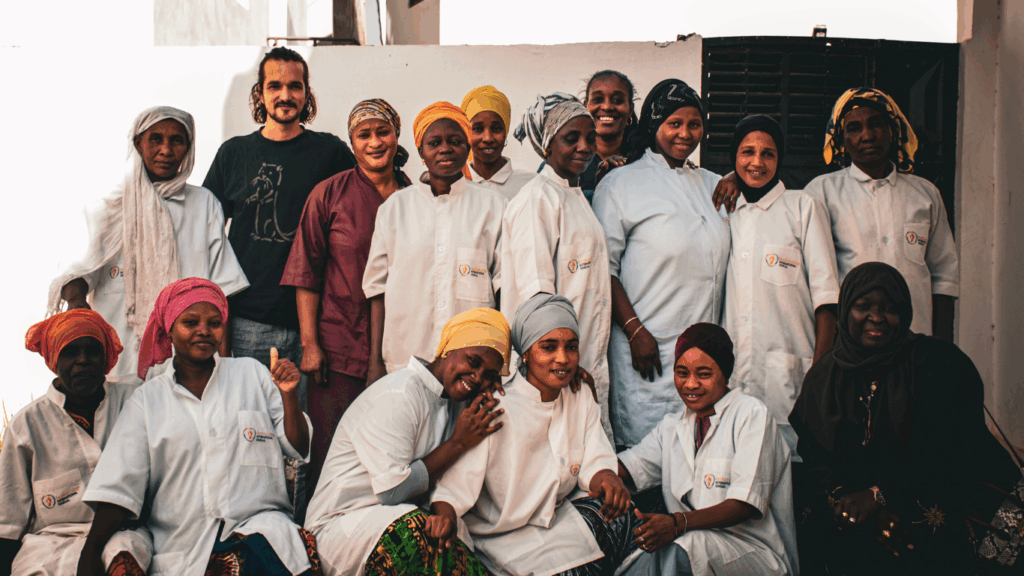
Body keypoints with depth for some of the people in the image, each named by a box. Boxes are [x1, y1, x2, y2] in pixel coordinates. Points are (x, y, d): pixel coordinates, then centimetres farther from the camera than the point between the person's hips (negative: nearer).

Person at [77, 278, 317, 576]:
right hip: (179, 545, 3)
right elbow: (119, 486, 6)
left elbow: (297, 449, 12)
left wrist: (288, 395, -6)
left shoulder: (251, 373, 14)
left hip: (259, 526, -2)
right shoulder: (146, 400, 13)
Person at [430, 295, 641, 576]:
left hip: (561, 516, 6)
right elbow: (457, 480, -20)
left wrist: (608, 479, -24)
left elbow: (595, 461, 1)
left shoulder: (582, 399, 6)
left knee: (621, 519, -19)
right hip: (499, 532, -6)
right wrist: (444, 515, -42)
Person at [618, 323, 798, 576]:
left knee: (681, 545, -35)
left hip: (755, 549, -4)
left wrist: (678, 523, -28)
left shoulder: (751, 414, -4)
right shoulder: (671, 426, 19)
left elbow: (746, 505, -15)